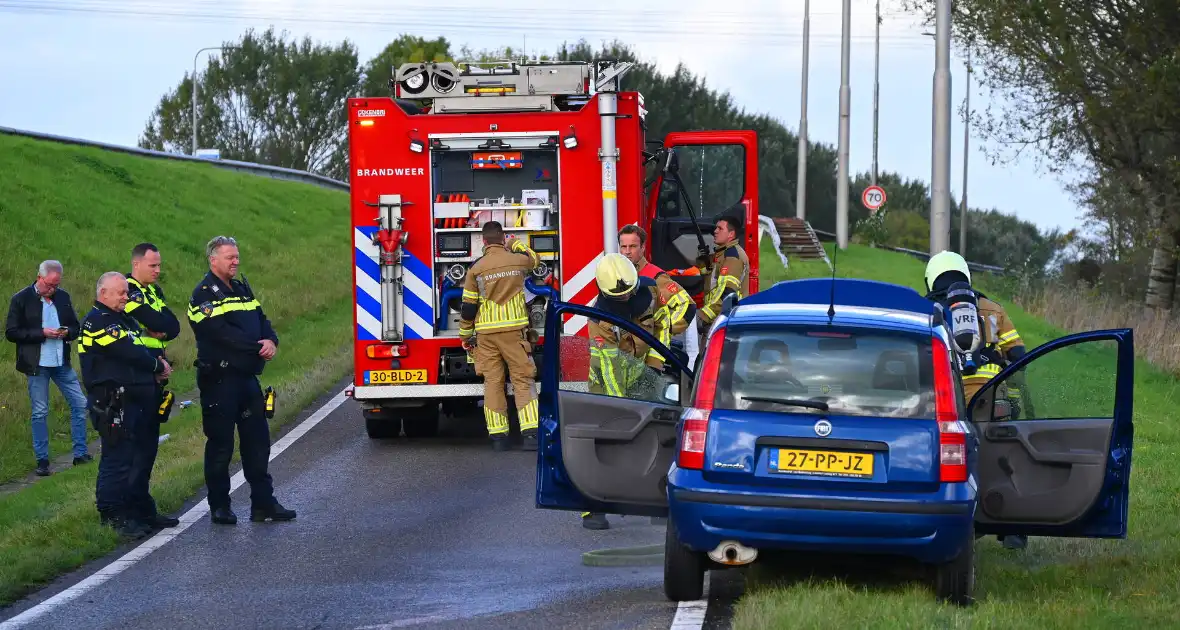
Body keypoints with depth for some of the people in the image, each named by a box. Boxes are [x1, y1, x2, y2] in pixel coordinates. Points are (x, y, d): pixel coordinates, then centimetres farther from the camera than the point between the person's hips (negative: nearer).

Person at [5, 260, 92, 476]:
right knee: (40, 412, 1)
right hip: (37, 364, -4)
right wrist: (41, 333, -18)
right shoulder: (21, 299, -7)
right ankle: (42, 460, 9)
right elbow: (11, 333, -9)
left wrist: (67, 332, -10)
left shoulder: (63, 297, 6)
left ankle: (80, 453, 12)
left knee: (80, 403, 3)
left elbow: (76, 327, 15)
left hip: (61, 362, 4)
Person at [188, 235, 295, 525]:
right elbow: (220, 332, -20)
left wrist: (271, 341, -10)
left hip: (248, 376, 8)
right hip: (219, 378, -8)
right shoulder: (204, 293, -9)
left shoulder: (242, 289, 17)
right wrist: (257, 346, -20)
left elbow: (261, 319, 13)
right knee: (220, 444, 0)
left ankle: (263, 502, 12)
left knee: (257, 439, 7)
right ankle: (219, 506, 7)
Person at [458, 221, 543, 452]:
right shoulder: (517, 260, -1)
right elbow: (535, 259, 26)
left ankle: (498, 436, 4)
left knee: (493, 382, 5)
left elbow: (468, 307, 1)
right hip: (514, 330, 0)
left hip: (486, 334, 0)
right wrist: (516, 244, 42)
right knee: (522, 380, 0)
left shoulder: (476, 269, -3)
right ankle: (531, 432, -12)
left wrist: (465, 335, 13)